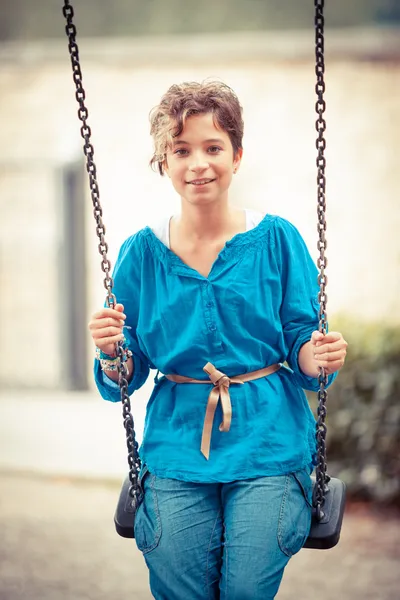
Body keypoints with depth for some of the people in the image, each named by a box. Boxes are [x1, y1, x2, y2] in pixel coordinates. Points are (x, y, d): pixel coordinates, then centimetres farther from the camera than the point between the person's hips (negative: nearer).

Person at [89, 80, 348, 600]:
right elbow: (124, 381, 8)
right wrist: (112, 355, -14)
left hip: (269, 443, -1)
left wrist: (318, 358, -18)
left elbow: (302, 354, 4)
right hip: (177, 445, 1)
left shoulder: (277, 240, 1)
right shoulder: (142, 253, 6)